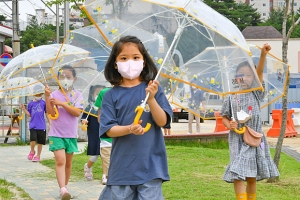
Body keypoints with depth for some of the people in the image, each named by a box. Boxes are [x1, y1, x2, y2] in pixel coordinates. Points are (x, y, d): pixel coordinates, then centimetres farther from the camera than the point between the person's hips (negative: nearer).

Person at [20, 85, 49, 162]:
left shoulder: (43, 103, 0)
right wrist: (24, 109, -3)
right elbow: (29, 115, 10)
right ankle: (32, 151, 12)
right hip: (33, 125, 0)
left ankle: (38, 155, 21)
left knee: (40, 141, 6)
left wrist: (50, 123, 5)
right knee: (33, 139, -16)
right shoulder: (31, 103, 5)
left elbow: (47, 113, 7)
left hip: (41, 126, 0)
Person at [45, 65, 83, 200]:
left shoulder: (77, 95, 0)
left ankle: (64, 187, 27)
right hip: (56, 133, -2)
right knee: (60, 161, -17)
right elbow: (51, 113, -12)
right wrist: (47, 97, -22)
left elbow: (77, 112, -13)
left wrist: (62, 103, -20)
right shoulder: (54, 94, -2)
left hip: (71, 134, 2)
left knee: (68, 162, 13)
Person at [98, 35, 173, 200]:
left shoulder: (153, 89, 0)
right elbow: (109, 129, -3)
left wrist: (151, 99, -20)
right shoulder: (111, 95, 1)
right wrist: (129, 129, -22)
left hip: (150, 166, -1)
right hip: (122, 166, 1)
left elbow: (162, 122, -5)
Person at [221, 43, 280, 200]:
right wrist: (229, 125, -14)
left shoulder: (256, 93, 2)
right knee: (238, 175, -14)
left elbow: (259, 72, -11)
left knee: (252, 177, 10)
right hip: (237, 140, -1)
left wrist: (263, 54, -24)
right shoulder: (230, 97, 2)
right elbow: (224, 117, 9)